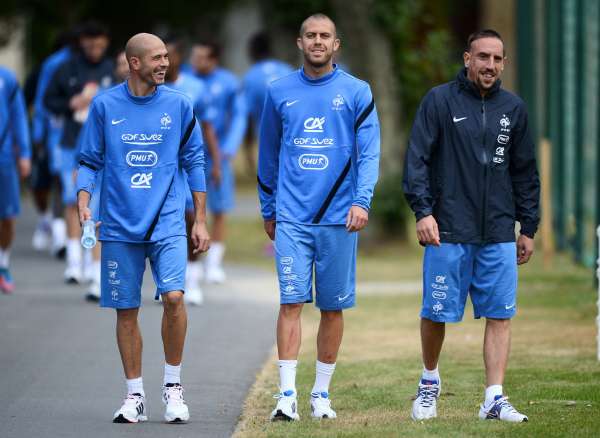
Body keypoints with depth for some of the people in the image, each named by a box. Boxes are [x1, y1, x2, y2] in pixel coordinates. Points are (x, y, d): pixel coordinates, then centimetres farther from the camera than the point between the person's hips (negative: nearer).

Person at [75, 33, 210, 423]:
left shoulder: (178, 105, 4)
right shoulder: (105, 105, 3)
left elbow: (194, 162, 9)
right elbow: (90, 161, 8)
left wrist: (201, 220, 7)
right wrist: (83, 205, -7)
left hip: (167, 222, -1)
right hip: (119, 226, 1)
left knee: (174, 296, -18)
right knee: (126, 311, 4)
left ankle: (173, 384, -1)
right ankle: (135, 396, 14)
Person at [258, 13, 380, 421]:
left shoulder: (357, 92, 2)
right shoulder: (280, 92, 8)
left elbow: (369, 153, -4)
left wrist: (362, 201, -17)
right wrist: (268, 210, 18)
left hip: (338, 218, 0)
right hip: (292, 217, 0)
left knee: (333, 308, 6)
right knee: (291, 302, -8)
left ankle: (322, 393, 15)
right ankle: (287, 394, -10)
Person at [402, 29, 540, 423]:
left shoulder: (513, 109, 11)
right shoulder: (440, 101, -1)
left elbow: (525, 172, 17)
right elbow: (417, 160, -5)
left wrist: (529, 228, 14)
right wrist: (423, 211, -16)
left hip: (499, 235, 3)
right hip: (448, 232, -3)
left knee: (500, 316, -2)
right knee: (437, 313, 2)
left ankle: (495, 399, 0)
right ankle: (430, 383, 25)